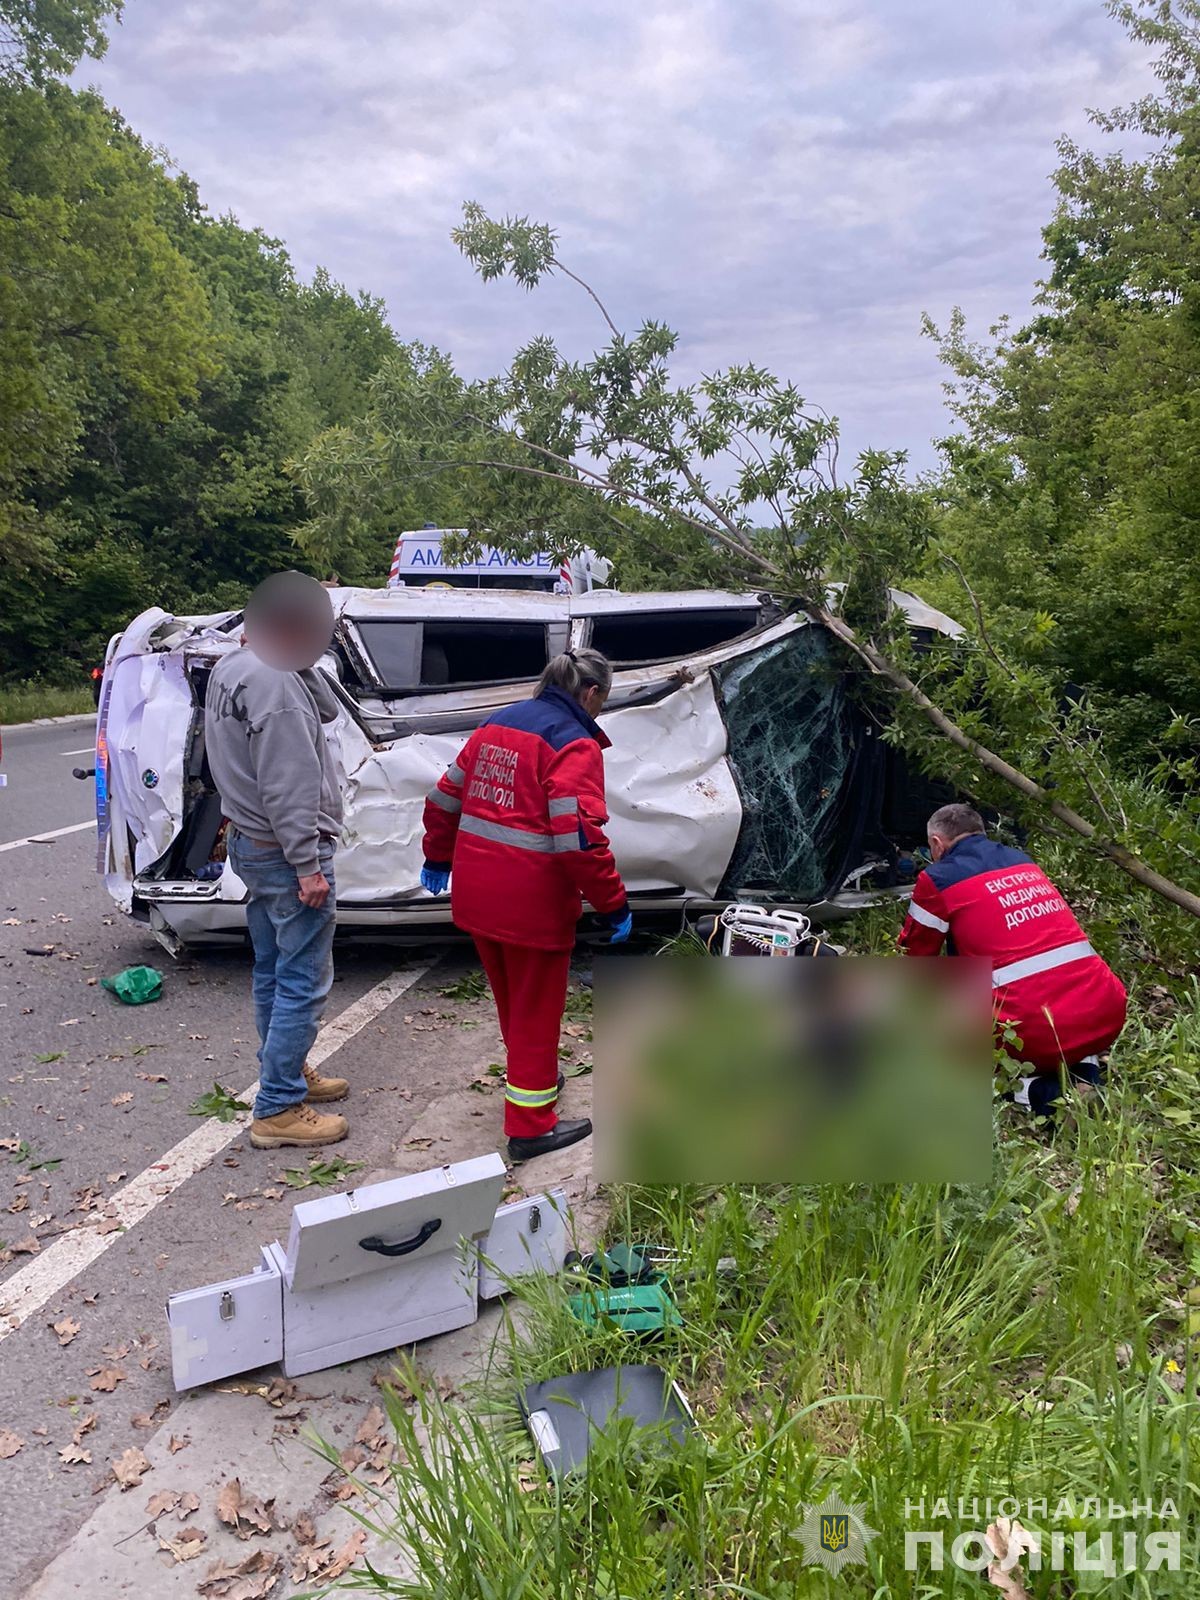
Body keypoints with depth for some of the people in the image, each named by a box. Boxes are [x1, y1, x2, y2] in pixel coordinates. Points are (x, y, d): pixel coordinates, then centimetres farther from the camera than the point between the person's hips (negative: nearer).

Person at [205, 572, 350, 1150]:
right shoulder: (272, 681, -23)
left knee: (274, 973, 20)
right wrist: (308, 865, -22)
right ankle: (278, 1110, 4)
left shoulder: (229, 669, 11)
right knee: (303, 983, -2)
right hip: (285, 852, -10)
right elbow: (285, 785, -25)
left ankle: (286, 1072, 34)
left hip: (249, 843, 11)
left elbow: (326, 709, 15)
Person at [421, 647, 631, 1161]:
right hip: (531, 902, -8)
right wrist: (614, 904, -15)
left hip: (474, 895, 8)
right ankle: (530, 1126, 17)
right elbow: (579, 838, -23)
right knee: (535, 1008, 7)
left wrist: (438, 858, 27)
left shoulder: (494, 726, 10)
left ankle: (533, 1075, 46)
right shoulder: (574, 744, -14)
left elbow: (445, 799, 15)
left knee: (511, 997, 25)